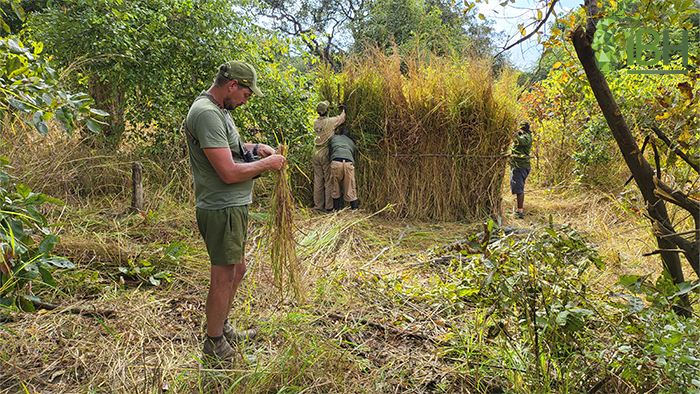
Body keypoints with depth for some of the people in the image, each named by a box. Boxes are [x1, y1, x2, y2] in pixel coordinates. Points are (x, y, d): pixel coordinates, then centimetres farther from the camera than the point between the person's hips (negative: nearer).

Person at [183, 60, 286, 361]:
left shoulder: (218, 110, 13)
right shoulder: (207, 113, -20)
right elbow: (229, 173, -26)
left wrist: (253, 148, 12)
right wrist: (266, 164, -12)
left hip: (234, 207, 11)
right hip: (222, 210, -11)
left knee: (237, 270, 21)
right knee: (223, 277, 2)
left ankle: (223, 327, 38)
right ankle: (214, 343, 19)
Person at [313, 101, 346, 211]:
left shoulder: (316, 122, 7)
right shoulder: (330, 122, -10)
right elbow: (342, 118, 7)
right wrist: (343, 110, 25)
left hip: (316, 153, 6)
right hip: (326, 153, -6)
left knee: (318, 180, 10)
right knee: (329, 180, 0)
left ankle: (318, 204, 15)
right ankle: (329, 206, 2)